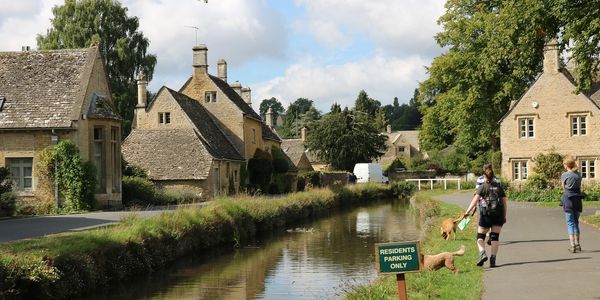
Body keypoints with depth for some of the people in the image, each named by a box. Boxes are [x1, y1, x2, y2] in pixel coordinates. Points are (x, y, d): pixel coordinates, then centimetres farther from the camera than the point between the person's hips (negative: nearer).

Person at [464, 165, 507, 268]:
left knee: (480, 236, 9)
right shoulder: (499, 187, 10)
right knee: (495, 236, 7)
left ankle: (482, 254, -14)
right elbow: (504, 202, 9)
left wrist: (467, 212, -21)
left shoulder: (482, 187, -1)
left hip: (486, 214, -3)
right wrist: (504, 216, 17)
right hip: (498, 214, 3)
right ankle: (493, 259, 2)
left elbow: (475, 200, -14)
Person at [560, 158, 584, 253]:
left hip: (568, 200, -4)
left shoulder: (564, 175, -3)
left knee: (570, 223, -2)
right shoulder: (578, 175, 9)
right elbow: (580, 187, 12)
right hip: (578, 199, 4)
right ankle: (577, 244, 15)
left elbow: (564, 188, 5)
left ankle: (572, 245, -8)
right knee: (576, 223, 14)